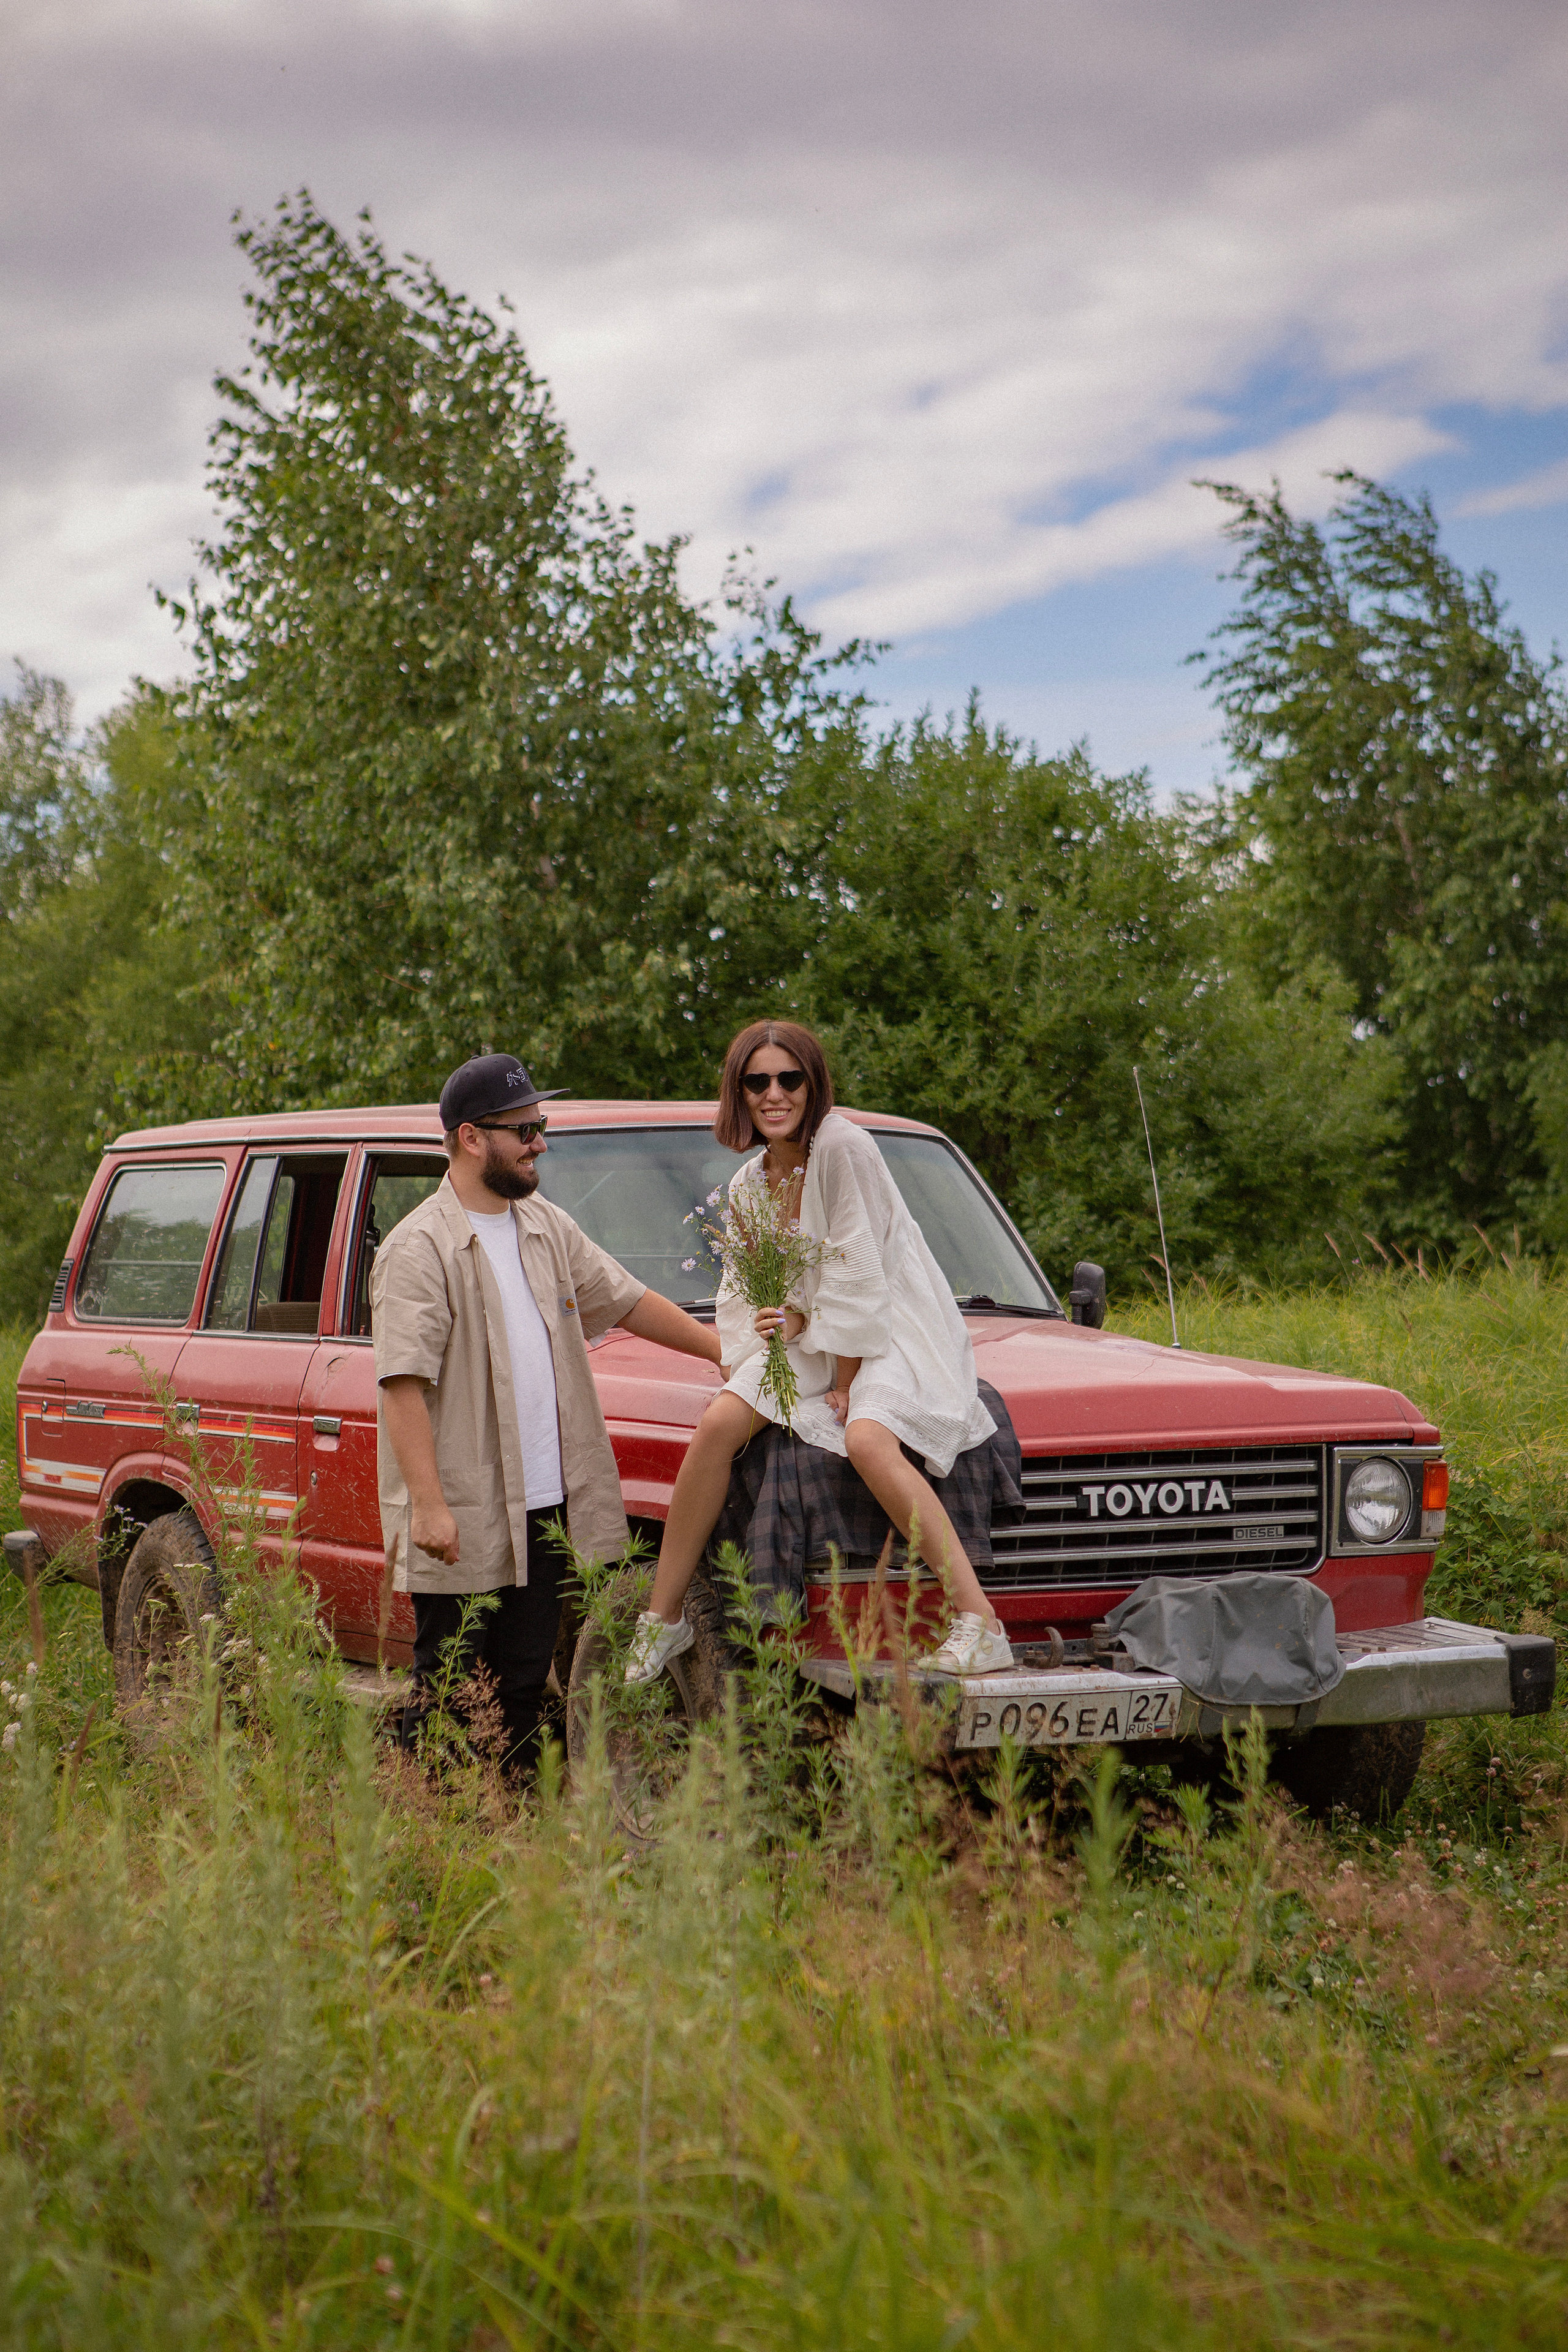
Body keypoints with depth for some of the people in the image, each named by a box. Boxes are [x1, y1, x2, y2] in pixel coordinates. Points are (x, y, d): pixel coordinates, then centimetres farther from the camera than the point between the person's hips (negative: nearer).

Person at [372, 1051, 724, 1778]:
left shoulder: (549, 1230, 14)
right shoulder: (419, 1250, -10)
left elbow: (626, 1300, 25)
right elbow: (403, 1384, -17)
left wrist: (724, 1351, 20)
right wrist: (428, 1503, -23)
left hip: (545, 1508, 7)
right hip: (462, 1523, -7)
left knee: (525, 1690, 11)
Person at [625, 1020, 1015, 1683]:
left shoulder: (843, 1146, -15)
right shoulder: (748, 1183, 9)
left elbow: (857, 1277, -16)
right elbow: (747, 1295, 13)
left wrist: (844, 1385, -14)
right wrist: (787, 1319, -11)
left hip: (894, 1335, -6)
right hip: (812, 1335, 6)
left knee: (867, 1439, -35)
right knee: (719, 1423, -18)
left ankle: (978, 1623, -36)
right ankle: (662, 1616, -9)